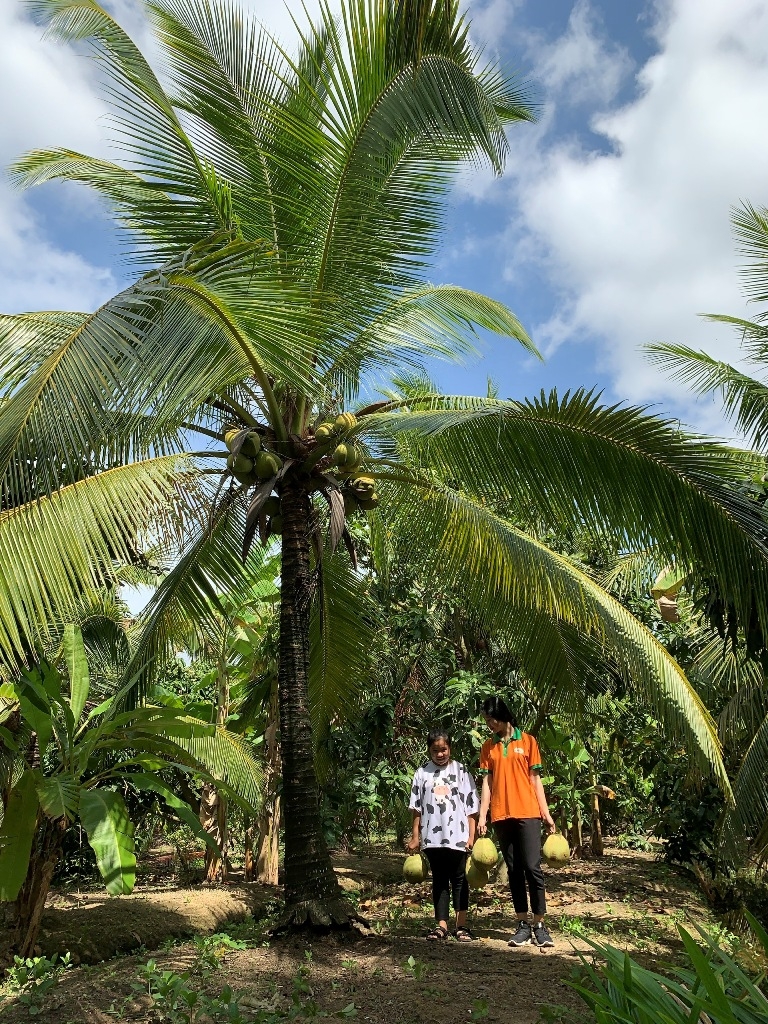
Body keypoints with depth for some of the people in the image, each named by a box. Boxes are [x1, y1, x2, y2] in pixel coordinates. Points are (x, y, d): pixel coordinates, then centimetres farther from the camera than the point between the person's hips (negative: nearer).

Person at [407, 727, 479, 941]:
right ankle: (441, 925, 17)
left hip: (457, 836, -2)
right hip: (432, 837, 2)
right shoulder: (422, 772, 4)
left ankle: (461, 925, 14)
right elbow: (416, 808, 7)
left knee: (459, 879, 6)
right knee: (439, 880, 10)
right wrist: (415, 836, 5)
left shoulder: (460, 771, 0)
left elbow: (471, 807, 0)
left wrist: (471, 835, -4)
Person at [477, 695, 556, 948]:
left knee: (532, 867, -6)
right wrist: (482, 815, -1)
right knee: (514, 870, 7)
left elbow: (535, 779, 5)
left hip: (527, 813, -2)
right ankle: (523, 925, 15)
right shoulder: (488, 747, 10)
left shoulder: (527, 741, 4)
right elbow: (486, 782, 7)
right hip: (501, 815, 3)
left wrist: (546, 812, 1)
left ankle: (539, 924, 5)